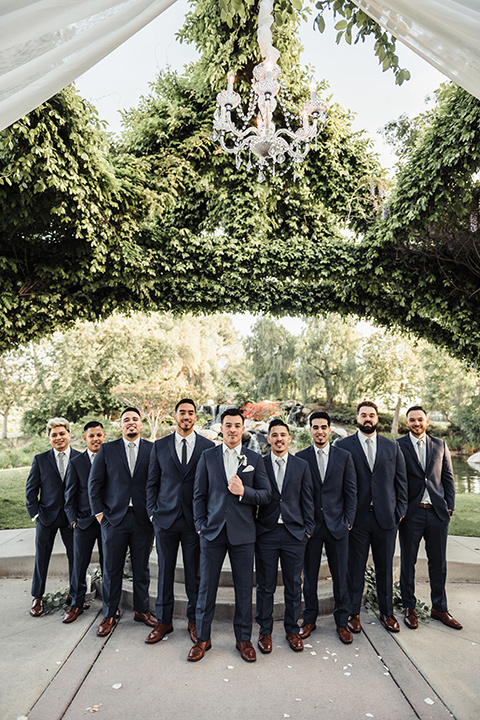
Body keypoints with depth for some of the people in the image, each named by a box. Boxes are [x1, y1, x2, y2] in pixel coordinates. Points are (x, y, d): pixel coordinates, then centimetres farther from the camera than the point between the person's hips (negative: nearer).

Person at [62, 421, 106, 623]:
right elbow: (70, 495, 5)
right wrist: (73, 520, -1)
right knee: (79, 564, 8)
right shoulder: (75, 463, 2)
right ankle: (77, 604, 27)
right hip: (84, 521, 0)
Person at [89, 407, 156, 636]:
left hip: (143, 519, 0)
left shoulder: (153, 449, 1)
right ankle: (109, 615, 27)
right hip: (114, 518, 0)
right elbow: (94, 483, 4)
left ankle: (142, 610, 31)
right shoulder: (107, 449, 3)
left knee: (142, 568, 13)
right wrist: (99, 512, -1)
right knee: (111, 570, 9)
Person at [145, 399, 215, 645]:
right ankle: (164, 621, 28)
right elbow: (152, 483, 8)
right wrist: (152, 513, 1)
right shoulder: (160, 446, 4)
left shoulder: (208, 447, 0)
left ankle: (194, 620, 28)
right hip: (165, 518, 1)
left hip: (195, 520, -1)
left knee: (195, 574, 10)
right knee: (165, 571, 11)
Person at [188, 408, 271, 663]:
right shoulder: (207, 456, 4)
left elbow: (266, 494, 2)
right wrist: (200, 525, -1)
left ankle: (243, 639, 27)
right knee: (206, 586, 9)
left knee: (244, 588, 9)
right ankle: (202, 638, 27)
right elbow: (199, 494, 6)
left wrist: (244, 491, -15)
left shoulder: (255, 459, 3)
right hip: (213, 531, 0)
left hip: (243, 533, 0)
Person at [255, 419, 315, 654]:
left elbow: (307, 500, 6)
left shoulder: (301, 465, 4)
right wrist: (252, 529, -1)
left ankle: (292, 630, 31)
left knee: (294, 586, 12)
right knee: (265, 587, 10)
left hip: (294, 533, 1)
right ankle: (265, 631, 27)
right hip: (266, 533, -1)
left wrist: (308, 529, 2)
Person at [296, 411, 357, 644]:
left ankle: (342, 622, 28)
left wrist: (348, 521, -2)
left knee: (340, 576, 9)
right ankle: (309, 619, 28)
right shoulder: (300, 458, -1)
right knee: (309, 576, 11)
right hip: (310, 526, 0)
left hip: (337, 526, 1)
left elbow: (351, 492, 3)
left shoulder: (344, 456, 2)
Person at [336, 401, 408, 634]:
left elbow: (401, 481, 9)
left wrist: (401, 510, 2)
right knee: (355, 568, 8)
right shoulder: (343, 446, -3)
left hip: (386, 517, 3)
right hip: (357, 518, -2)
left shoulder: (392, 447, 7)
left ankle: (387, 612, 34)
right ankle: (353, 613, 25)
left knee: (385, 568, 15)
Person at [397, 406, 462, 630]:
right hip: (411, 513, -3)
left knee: (438, 563, 13)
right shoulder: (398, 446, -4)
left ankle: (439, 608, 30)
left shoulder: (440, 445, 8)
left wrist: (449, 507, 3)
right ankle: (409, 608, 24)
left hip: (437, 512, 3)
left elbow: (448, 477, 10)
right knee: (408, 562, 9)